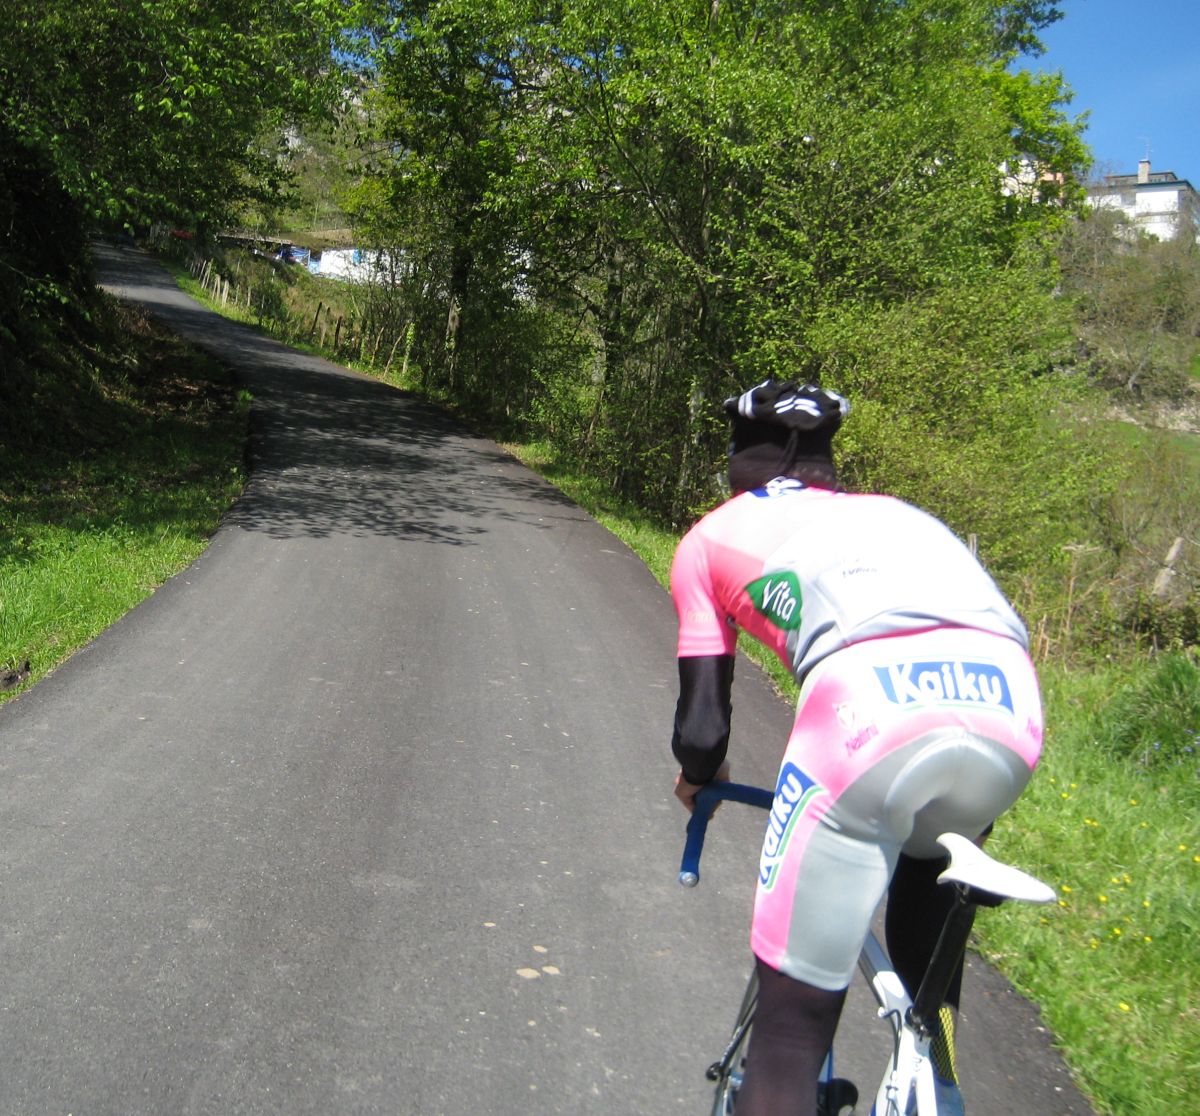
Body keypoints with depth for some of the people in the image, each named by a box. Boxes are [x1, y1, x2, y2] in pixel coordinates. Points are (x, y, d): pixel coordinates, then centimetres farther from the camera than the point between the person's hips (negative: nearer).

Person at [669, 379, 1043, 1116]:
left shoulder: (714, 534, 26)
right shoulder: (897, 512, 37)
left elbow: (703, 728, 21)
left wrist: (698, 780, 44)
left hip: (870, 703, -5)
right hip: (1011, 709, 5)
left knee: (796, 1013, 8)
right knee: (927, 905, 35)